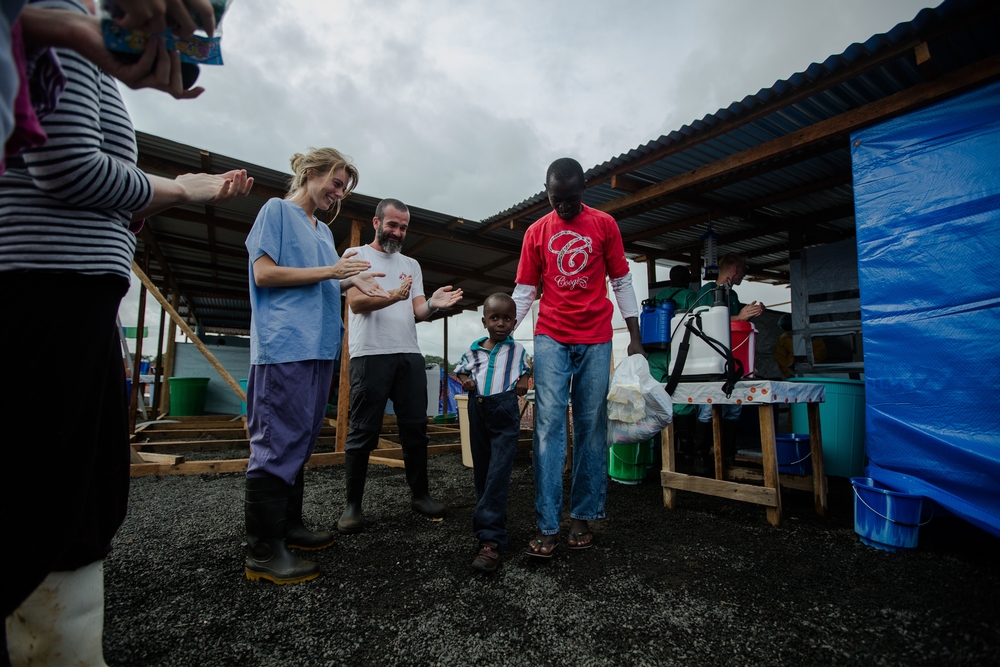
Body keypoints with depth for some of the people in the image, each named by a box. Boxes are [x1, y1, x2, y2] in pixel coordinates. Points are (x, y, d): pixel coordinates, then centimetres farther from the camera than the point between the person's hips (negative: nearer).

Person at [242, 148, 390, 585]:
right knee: (278, 442, -7)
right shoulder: (277, 210, 1)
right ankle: (263, 550, 2)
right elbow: (264, 273, -9)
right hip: (283, 345, -8)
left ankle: (289, 525, 23)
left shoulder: (323, 231, 22)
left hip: (318, 345, 8)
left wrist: (352, 281, 5)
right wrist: (330, 270, -10)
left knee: (301, 441, 12)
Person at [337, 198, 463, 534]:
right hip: (370, 354, -5)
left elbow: (417, 311, 11)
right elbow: (356, 302, -9)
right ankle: (353, 505, 12)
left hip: (409, 355, 5)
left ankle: (420, 494, 21)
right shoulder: (357, 255, 6)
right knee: (363, 431, -1)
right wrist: (393, 296, -27)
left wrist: (433, 304, -13)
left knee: (415, 428, 7)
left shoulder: (411, 265, 20)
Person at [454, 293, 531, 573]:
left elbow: (525, 369, 21)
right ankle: (492, 520, 36)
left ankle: (490, 540, -14)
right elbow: (461, 370, 20)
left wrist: (524, 380, 1)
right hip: (478, 411, 4)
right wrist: (464, 380, -1)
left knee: (498, 474, -12)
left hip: (505, 414, -3)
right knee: (481, 470, 15)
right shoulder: (474, 350, 9)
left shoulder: (518, 349, 6)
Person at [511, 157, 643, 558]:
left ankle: (583, 517, 15)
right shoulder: (536, 232, 8)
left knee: (591, 428, 3)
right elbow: (523, 292, 8)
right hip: (551, 339, 0)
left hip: (595, 341, 1)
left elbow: (621, 283, 8)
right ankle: (547, 527, -3)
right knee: (549, 425, -8)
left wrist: (635, 337, 3)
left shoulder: (604, 225, 7)